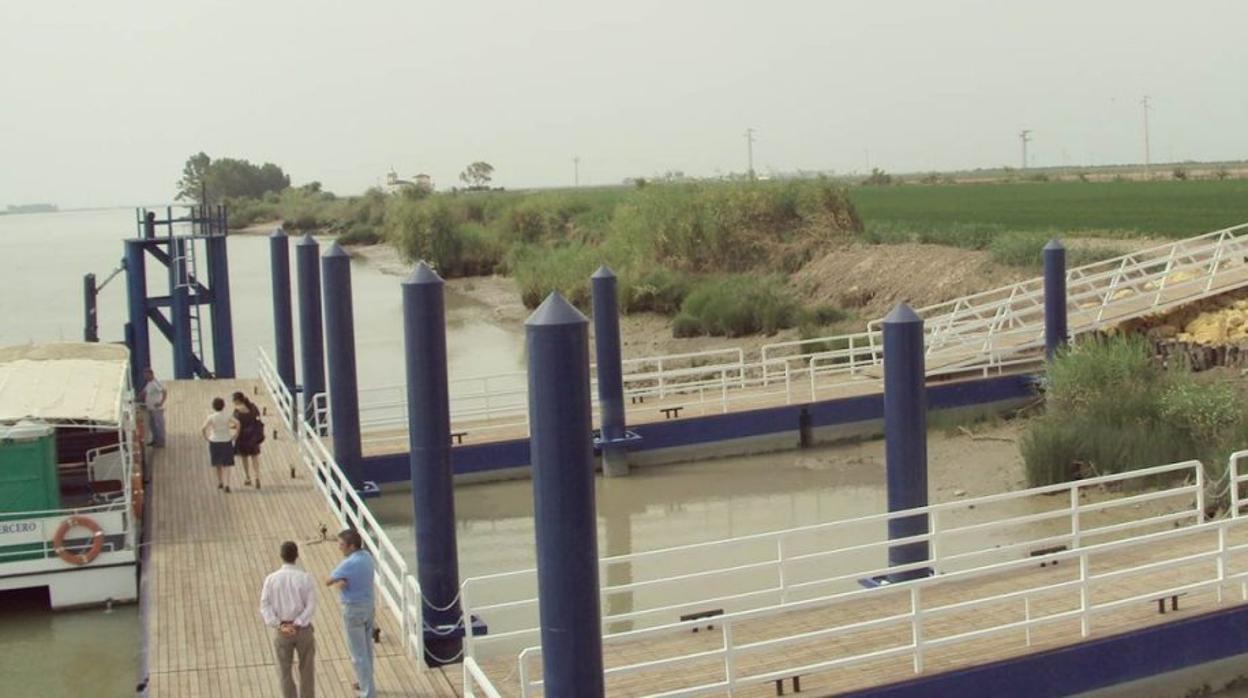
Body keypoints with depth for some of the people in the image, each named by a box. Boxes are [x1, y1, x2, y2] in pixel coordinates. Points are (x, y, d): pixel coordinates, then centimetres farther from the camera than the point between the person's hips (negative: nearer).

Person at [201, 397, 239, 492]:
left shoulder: (211, 417, -7)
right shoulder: (228, 415, -4)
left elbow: (203, 428, -18)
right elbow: (237, 423, -17)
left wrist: (206, 438, -5)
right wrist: (235, 435, -7)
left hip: (215, 442, 0)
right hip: (226, 441, 0)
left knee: (218, 465, 18)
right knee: (225, 465, 1)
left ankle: (220, 482, 29)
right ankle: (226, 484, -15)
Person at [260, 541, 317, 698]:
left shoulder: (271, 579, -8)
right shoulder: (305, 578, -10)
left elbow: (265, 607, -12)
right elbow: (311, 606, -15)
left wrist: (280, 626, -15)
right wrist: (296, 625, -15)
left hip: (282, 633, 1)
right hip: (303, 629, 0)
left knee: (284, 671, 14)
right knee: (307, 670, 16)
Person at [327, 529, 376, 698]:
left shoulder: (349, 564, -25)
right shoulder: (366, 556, 1)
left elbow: (328, 581, -12)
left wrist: (338, 581, 3)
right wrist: (340, 582, -13)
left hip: (354, 609, -9)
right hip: (368, 605, 9)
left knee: (358, 654, 0)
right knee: (366, 648, 24)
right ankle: (365, 682, 41)